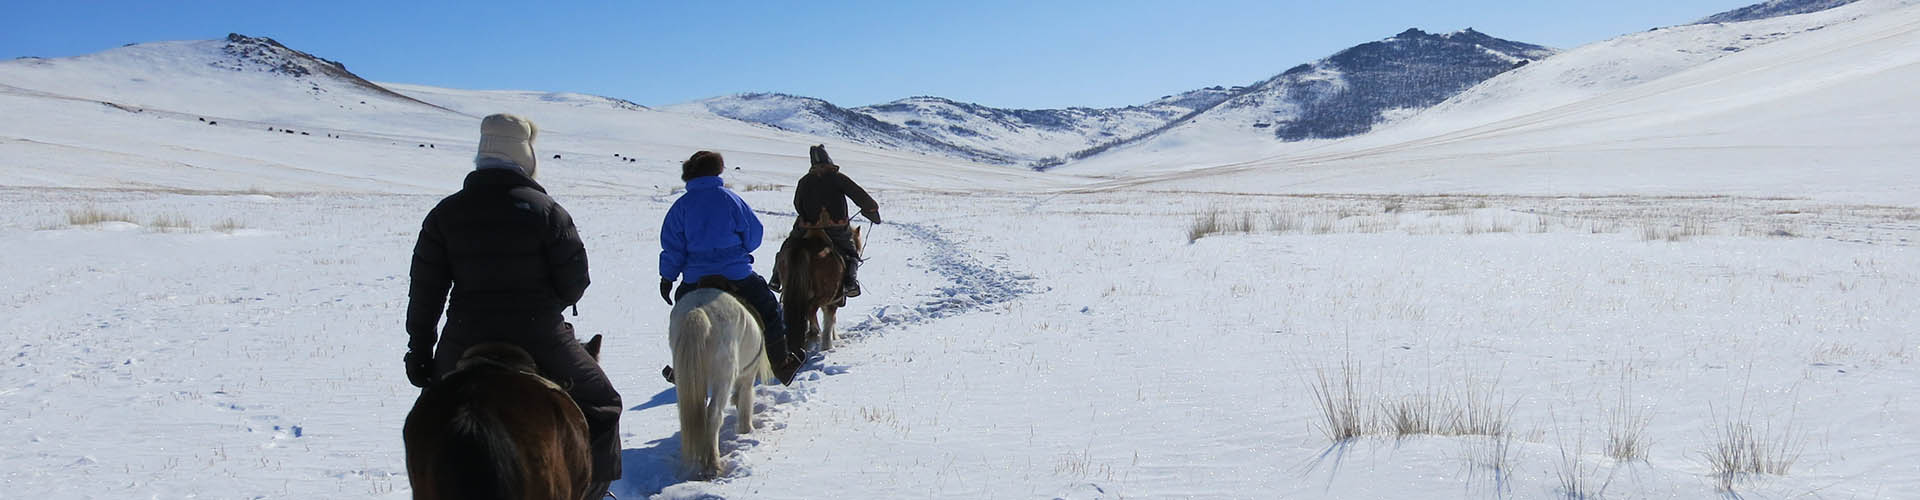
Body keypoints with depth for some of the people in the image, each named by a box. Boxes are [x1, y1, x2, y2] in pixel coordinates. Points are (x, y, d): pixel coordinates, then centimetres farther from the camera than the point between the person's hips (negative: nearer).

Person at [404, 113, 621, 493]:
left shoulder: (445, 213, 3)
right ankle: (593, 484, 8)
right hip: (540, 340, -3)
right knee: (601, 404, 13)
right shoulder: (545, 209, -6)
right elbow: (575, 280, -4)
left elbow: (425, 292, 3)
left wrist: (420, 353, 10)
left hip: (465, 343, 3)